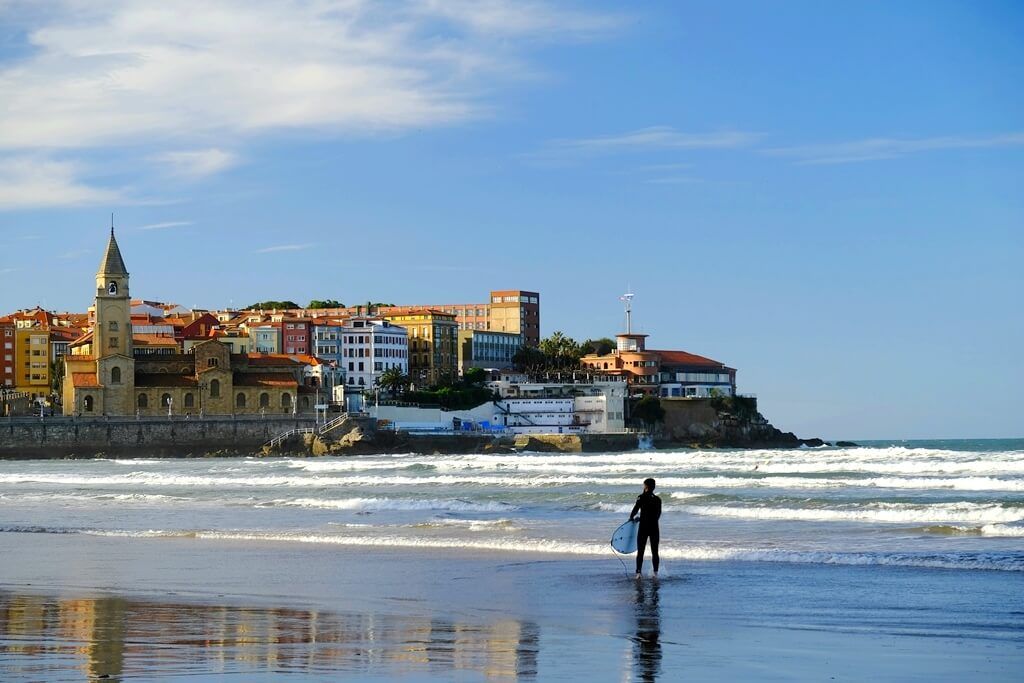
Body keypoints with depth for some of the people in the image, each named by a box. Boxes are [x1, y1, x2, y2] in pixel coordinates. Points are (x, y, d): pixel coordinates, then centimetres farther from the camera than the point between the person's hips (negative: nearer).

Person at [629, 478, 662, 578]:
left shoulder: (642, 497, -8)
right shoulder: (658, 499, 2)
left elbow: (635, 509, -13)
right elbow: (658, 515, 9)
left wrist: (631, 517, 6)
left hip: (643, 528, -3)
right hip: (654, 528, 3)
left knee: (640, 551, 3)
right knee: (655, 552, 13)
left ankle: (638, 572, -7)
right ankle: (655, 572, 14)